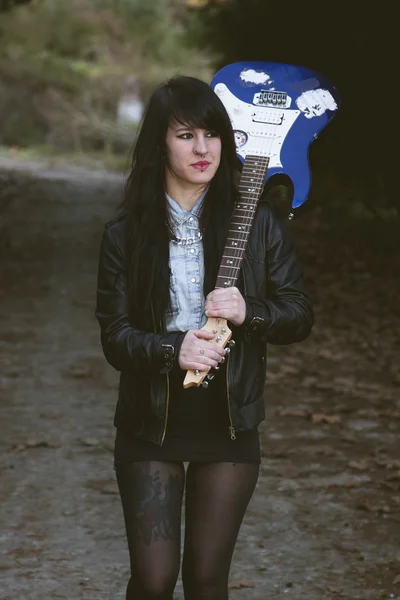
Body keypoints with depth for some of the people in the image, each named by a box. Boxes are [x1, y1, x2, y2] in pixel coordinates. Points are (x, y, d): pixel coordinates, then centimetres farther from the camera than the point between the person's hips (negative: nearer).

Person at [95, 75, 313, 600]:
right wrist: (172, 350, -23)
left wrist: (249, 312, -18)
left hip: (228, 424, 1)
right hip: (150, 424, -1)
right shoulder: (127, 235, -3)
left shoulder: (257, 223, -3)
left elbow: (300, 314, 2)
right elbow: (115, 335, -5)